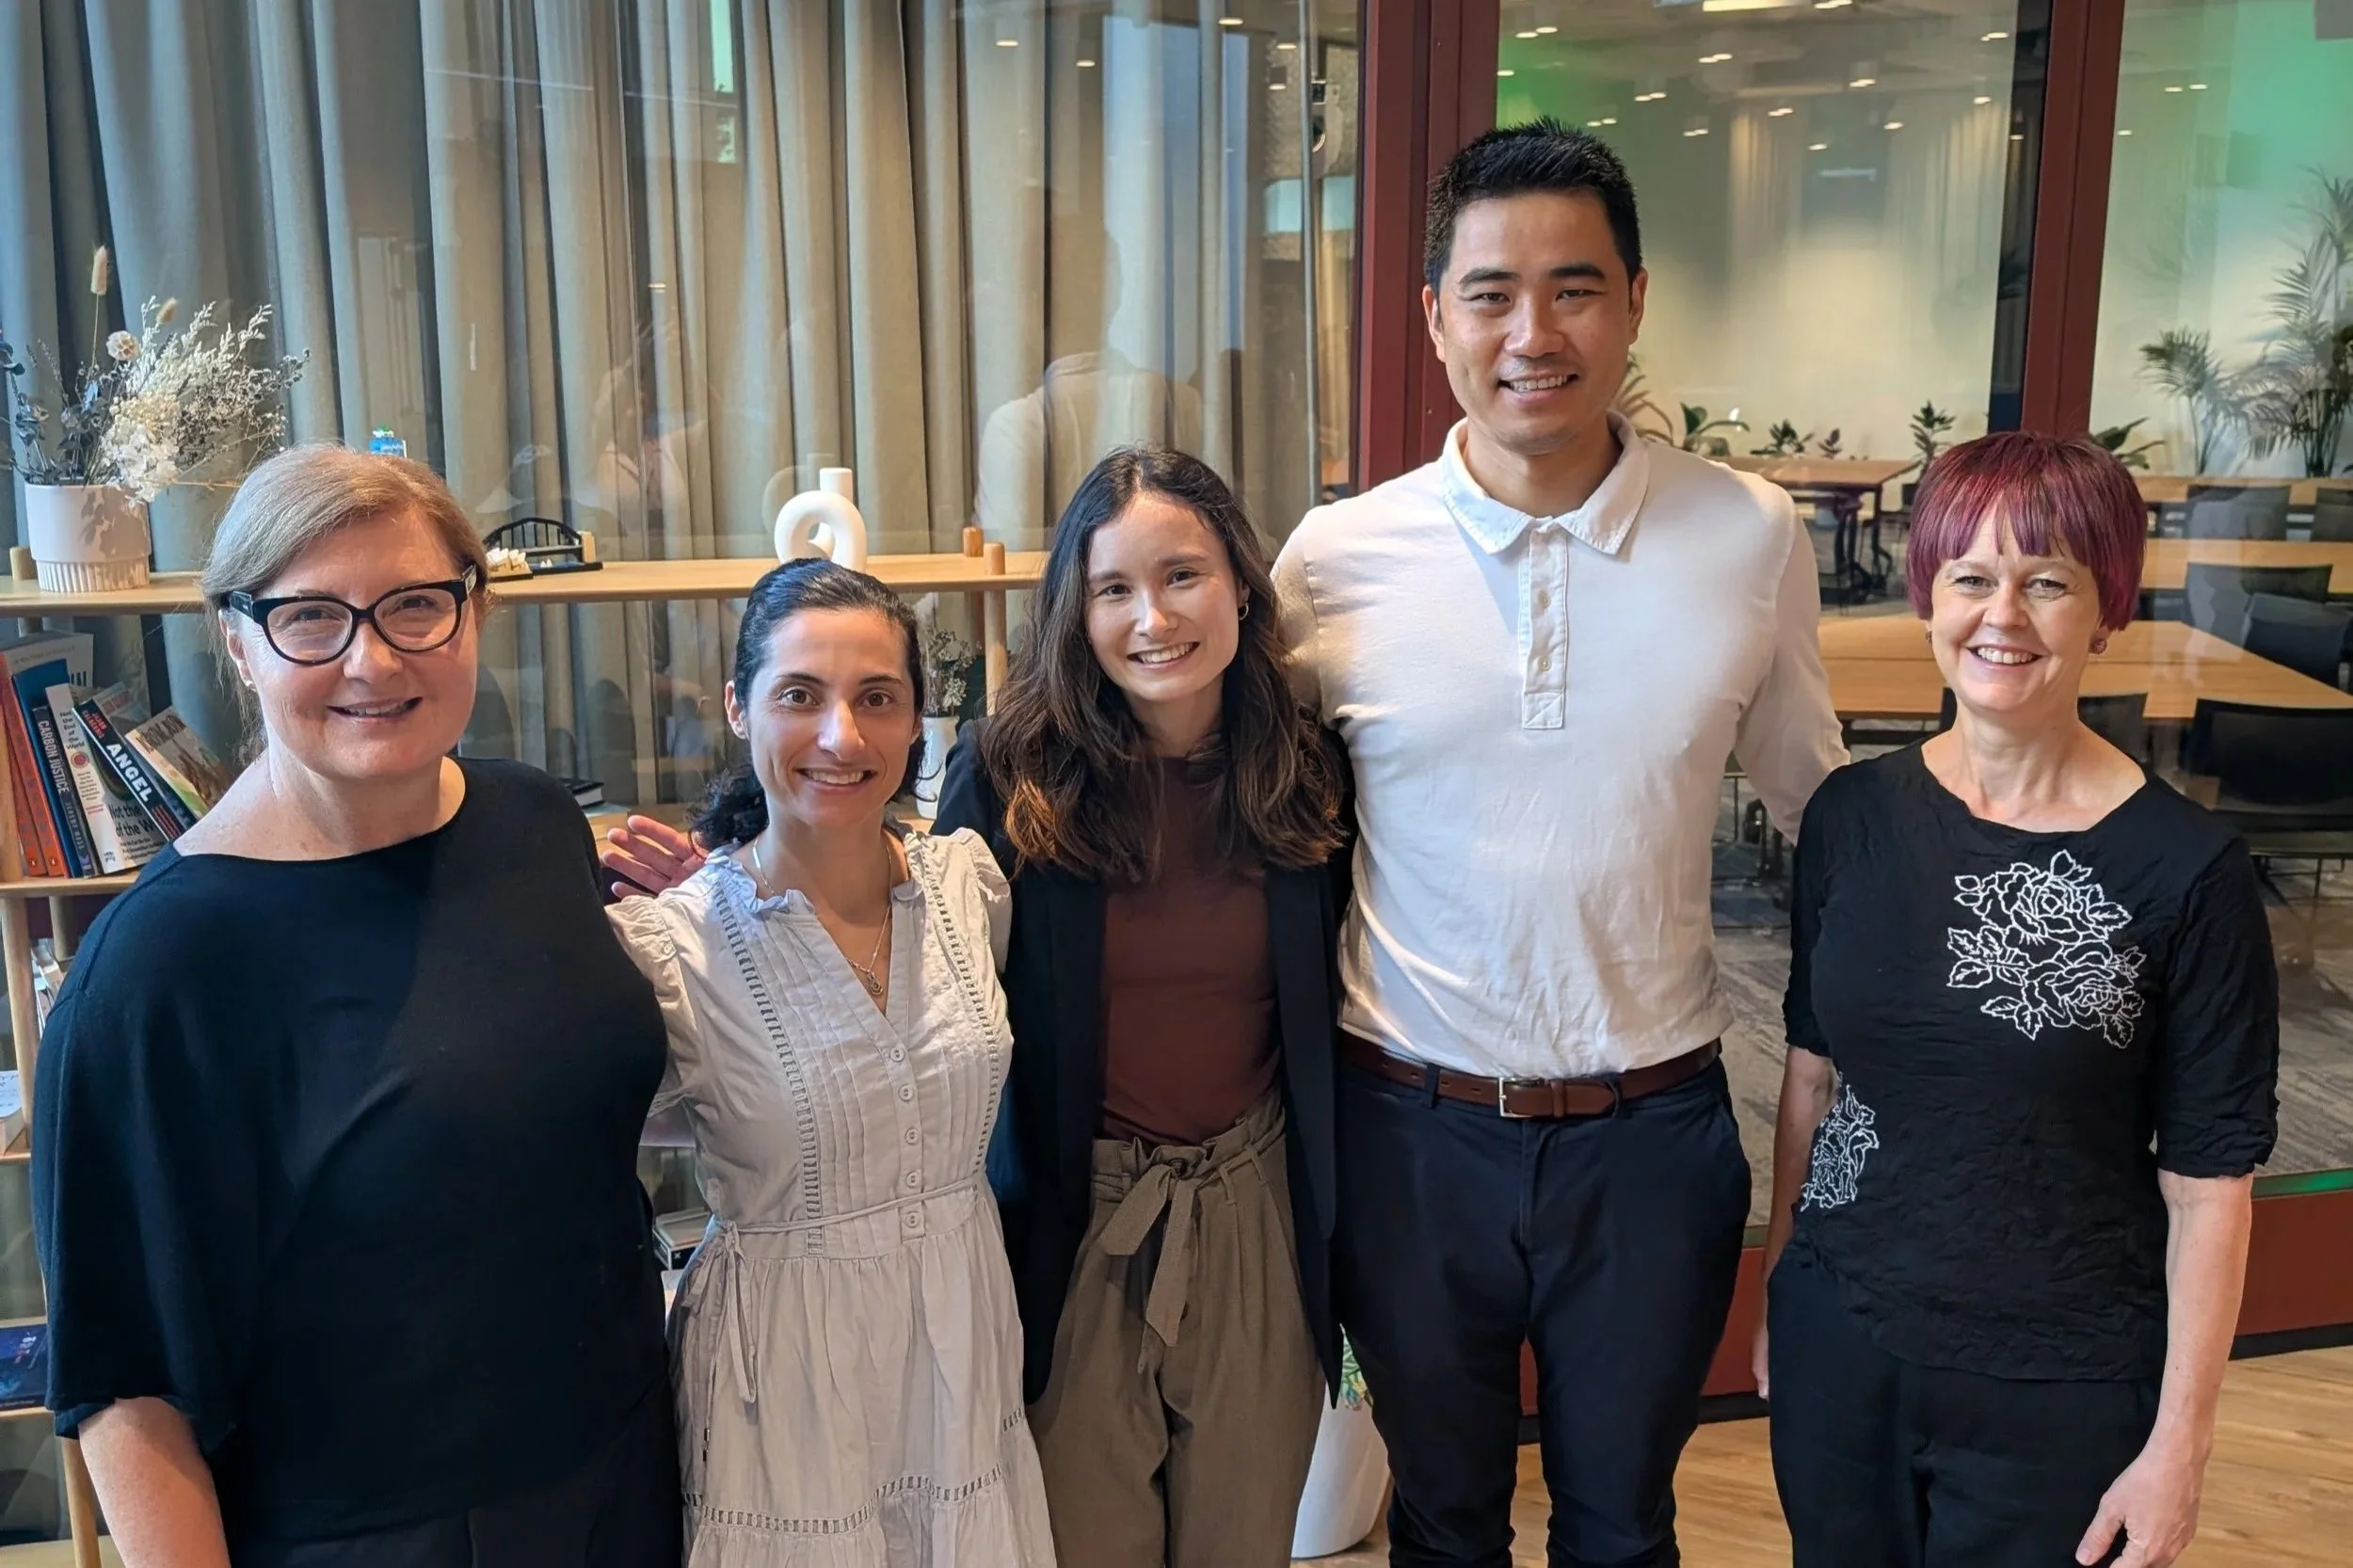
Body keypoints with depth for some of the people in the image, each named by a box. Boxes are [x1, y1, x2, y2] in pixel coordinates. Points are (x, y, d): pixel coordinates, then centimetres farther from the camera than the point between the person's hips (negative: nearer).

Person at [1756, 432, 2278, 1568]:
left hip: (2060, 1388, -3)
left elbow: (2208, 1179, -9)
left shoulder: (2187, 870, -13)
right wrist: (1778, 1285, 10)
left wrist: (2179, 1442, -7)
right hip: (1837, 1345, 3)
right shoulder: (1852, 815, -4)